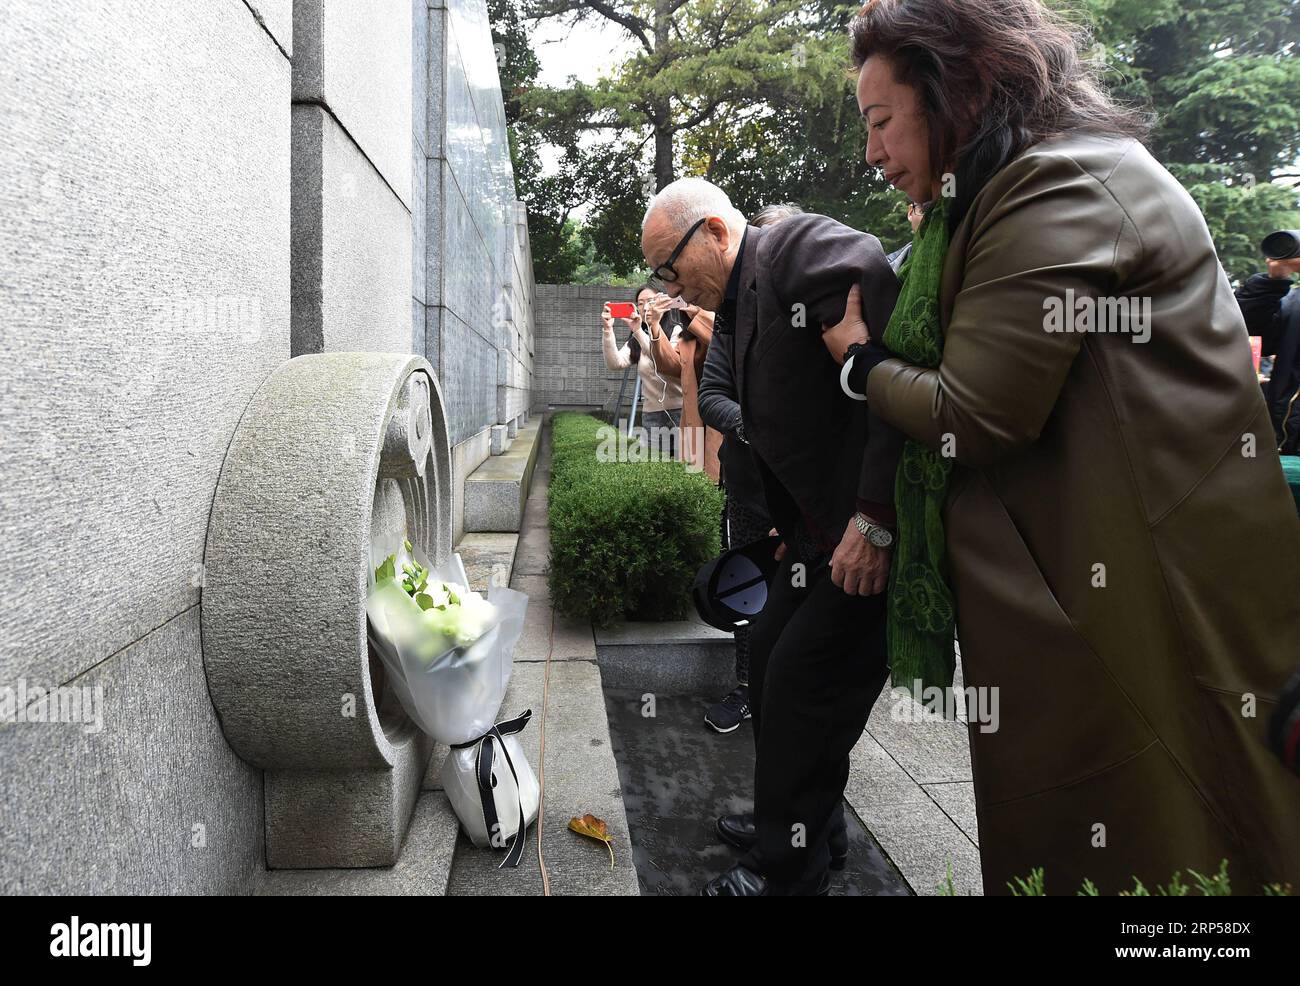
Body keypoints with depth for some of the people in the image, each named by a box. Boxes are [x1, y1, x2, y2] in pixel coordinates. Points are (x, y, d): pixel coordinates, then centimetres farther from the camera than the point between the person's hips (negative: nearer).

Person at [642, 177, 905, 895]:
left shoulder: (809, 248, -16)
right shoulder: (740, 309, 14)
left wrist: (874, 523, -27)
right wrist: (793, 527, 18)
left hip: (877, 533, -9)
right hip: (825, 531, 10)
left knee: (802, 682, -3)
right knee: (769, 658, 16)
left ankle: (786, 869, 17)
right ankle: (800, 818, 36)